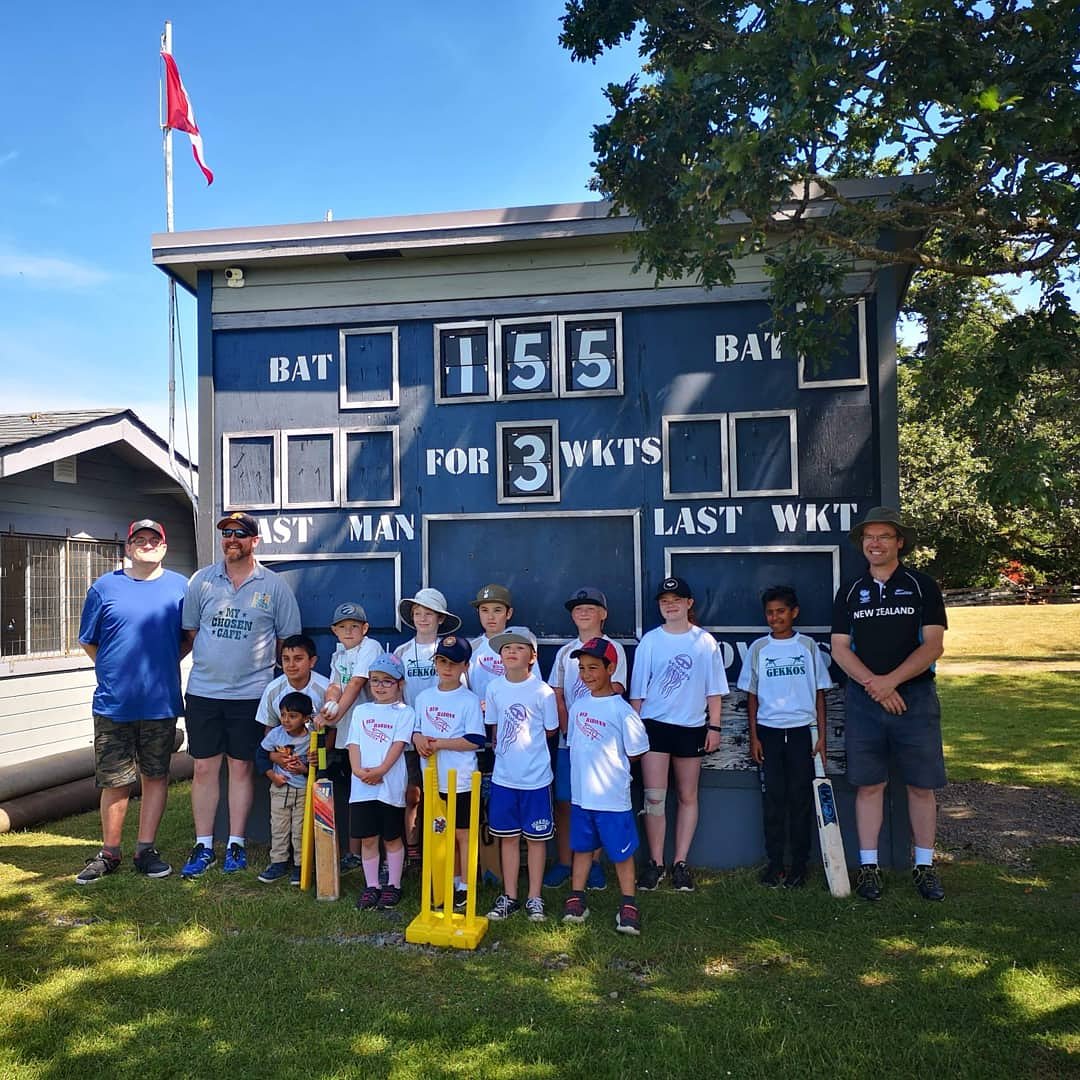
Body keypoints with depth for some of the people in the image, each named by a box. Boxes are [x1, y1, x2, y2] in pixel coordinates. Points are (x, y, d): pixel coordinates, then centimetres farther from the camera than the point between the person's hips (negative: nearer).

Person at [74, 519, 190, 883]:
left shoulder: (179, 586, 3)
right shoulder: (105, 587, 2)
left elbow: (190, 638, 11)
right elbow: (88, 642, 10)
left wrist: (163, 664, 1)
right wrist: (116, 671, 4)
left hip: (161, 703, 0)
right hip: (113, 703, 0)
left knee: (155, 777, 8)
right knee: (115, 782, 7)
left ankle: (145, 850, 20)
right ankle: (109, 854, 23)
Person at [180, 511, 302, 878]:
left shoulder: (274, 586, 0)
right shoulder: (201, 580, 5)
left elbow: (288, 640, 5)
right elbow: (190, 630, 10)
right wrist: (209, 661, 5)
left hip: (250, 693, -2)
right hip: (203, 691, 2)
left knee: (241, 768, 7)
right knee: (204, 768, 7)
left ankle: (236, 844, 18)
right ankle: (203, 846, 18)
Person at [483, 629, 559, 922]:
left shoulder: (543, 692, -12)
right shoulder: (495, 688, -1)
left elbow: (550, 730, -2)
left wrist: (525, 742, 2)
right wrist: (503, 746, 3)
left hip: (535, 777, -3)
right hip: (503, 776, 3)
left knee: (536, 837, 9)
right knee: (508, 837, 14)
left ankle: (534, 898, 22)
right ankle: (509, 896, 26)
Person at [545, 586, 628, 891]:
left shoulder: (613, 649, 1)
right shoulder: (565, 652, 12)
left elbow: (614, 692, -7)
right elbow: (557, 696, 7)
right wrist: (567, 728, -6)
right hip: (569, 738, 3)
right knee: (564, 801, 5)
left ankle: (595, 863, 15)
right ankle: (563, 863, 15)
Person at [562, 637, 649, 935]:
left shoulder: (621, 710, -15)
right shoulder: (578, 705, 4)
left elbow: (636, 752, -7)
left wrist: (609, 765, 1)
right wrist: (589, 765, 6)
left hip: (612, 797, -5)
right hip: (581, 794, 6)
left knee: (621, 851, 7)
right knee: (582, 846, 18)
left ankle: (628, 904, 21)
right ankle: (576, 898, 29)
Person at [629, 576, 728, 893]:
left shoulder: (705, 641, 2)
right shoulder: (650, 641, 1)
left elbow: (713, 688, 6)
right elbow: (638, 691, 4)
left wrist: (714, 727, 2)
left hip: (691, 727, 1)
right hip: (654, 724, -1)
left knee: (688, 797, 8)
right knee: (654, 797, -4)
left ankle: (680, 863, 19)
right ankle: (655, 863, 9)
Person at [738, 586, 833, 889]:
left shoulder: (808, 646, 3)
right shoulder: (758, 648, 4)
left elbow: (819, 692, 5)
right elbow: (752, 695, 7)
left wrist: (821, 734, 0)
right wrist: (754, 737, 2)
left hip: (802, 730, -1)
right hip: (768, 731, 1)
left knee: (801, 797, 3)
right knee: (772, 798, 4)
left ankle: (799, 863, 13)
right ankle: (774, 861, 13)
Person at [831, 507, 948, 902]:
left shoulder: (922, 586, 1)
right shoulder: (850, 591, 8)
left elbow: (933, 645, -6)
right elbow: (839, 648, 2)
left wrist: (890, 680, -16)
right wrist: (874, 685, -12)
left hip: (915, 695, -1)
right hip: (863, 699, 1)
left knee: (921, 786, 5)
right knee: (869, 785, 5)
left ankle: (924, 866, 19)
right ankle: (868, 865, 14)